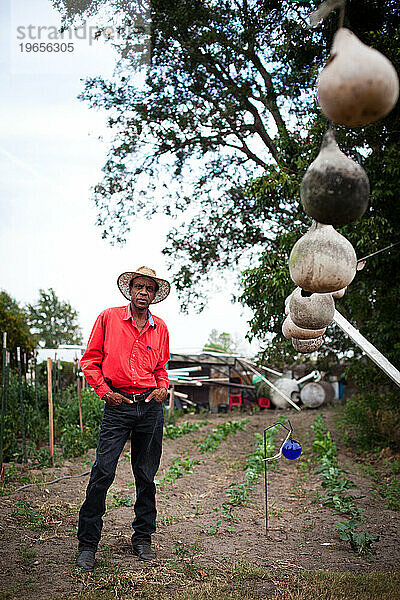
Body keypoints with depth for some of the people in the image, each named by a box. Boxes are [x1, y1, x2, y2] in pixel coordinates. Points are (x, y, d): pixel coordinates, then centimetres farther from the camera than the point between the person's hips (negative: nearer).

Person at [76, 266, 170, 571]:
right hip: (118, 405, -3)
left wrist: (163, 388, 2)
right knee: (102, 472, -6)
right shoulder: (108, 318, 1)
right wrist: (104, 391, -7)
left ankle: (143, 538, 24)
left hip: (151, 406, 3)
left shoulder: (160, 328, 10)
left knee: (147, 476, 9)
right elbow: (90, 360, 4)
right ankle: (88, 543, 10)